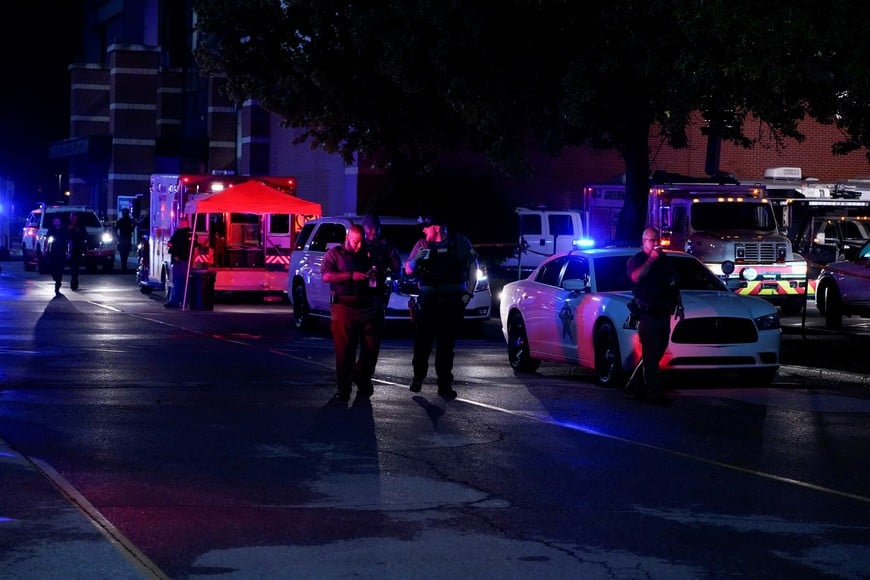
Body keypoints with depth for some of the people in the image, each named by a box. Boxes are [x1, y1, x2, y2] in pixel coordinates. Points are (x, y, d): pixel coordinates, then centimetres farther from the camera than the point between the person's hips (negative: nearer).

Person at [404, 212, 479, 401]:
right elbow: (408, 270, 10)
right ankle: (418, 376, 18)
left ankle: (444, 385, 6)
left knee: (446, 343, 1)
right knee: (422, 340, -3)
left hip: (452, 300, -1)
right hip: (428, 299, 1)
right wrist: (416, 259, -11)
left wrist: (468, 293, -1)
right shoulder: (422, 244, 7)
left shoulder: (460, 243, 2)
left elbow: (473, 268, 6)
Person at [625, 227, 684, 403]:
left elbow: (674, 285, 25)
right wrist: (651, 259, -18)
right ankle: (654, 392, -10)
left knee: (658, 352, 7)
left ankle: (635, 384, 17)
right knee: (651, 354, -9)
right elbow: (636, 277, -22)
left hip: (663, 314, 7)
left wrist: (679, 305, 18)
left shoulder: (664, 260, 19)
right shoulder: (636, 260, 0)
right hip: (647, 314, -7)